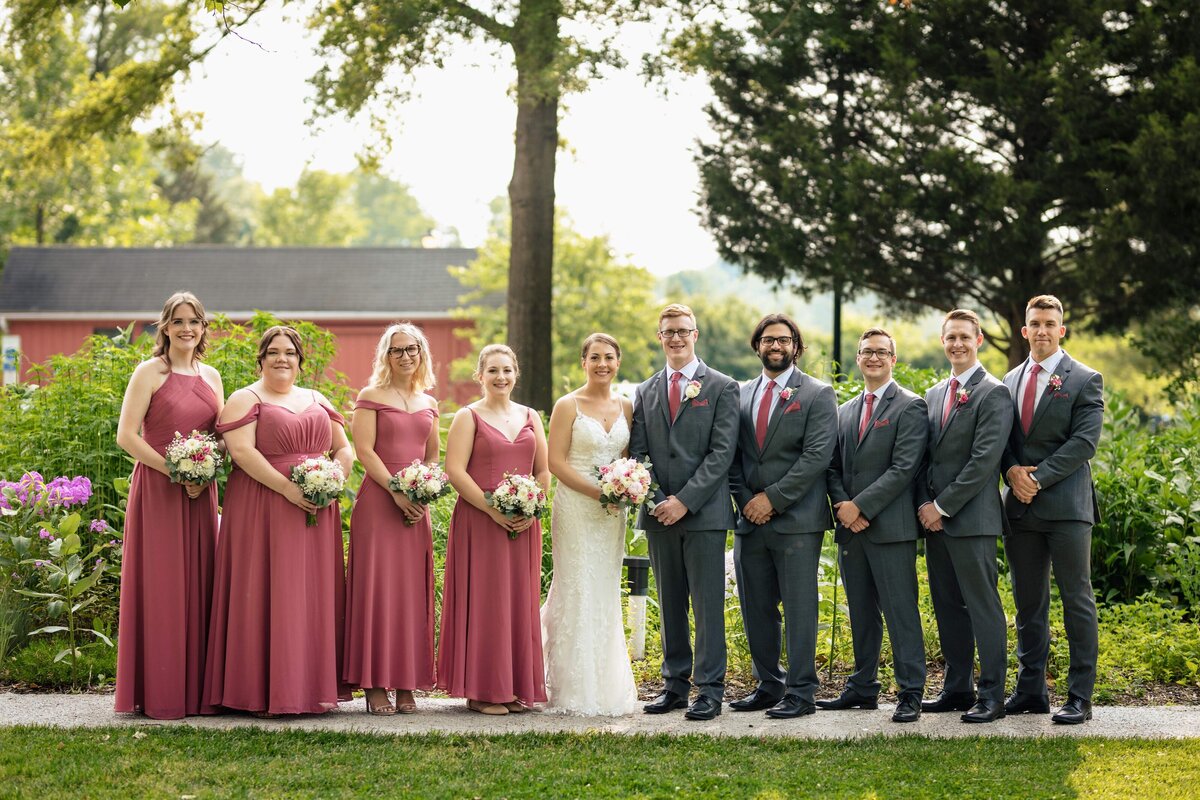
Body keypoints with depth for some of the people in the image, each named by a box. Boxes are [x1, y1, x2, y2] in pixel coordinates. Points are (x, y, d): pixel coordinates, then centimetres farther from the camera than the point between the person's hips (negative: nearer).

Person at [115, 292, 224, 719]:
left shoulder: (211, 376, 13)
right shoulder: (150, 372, -4)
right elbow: (126, 435, -10)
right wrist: (176, 472, -15)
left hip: (200, 493, 5)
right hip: (157, 490, -5)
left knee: (198, 584, 6)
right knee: (160, 586, -4)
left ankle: (196, 688, 13)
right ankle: (159, 695, 1)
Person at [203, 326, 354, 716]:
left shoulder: (317, 401, 17)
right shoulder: (245, 400, 0)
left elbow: (344, 449, 18)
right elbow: (241, 451, -13)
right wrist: (287, 487, -20)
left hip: (317, 510, 5)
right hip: (262, 513, -5)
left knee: (313, 598, 5)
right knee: (266, 596, -6)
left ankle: (313, 687, 9)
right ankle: (265, 692, -4)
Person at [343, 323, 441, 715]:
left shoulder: (428, 404, 16)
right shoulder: (371, 397, 0)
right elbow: (365, 450, -8)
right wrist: (396, 492, -16)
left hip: (417, 504, 5)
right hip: (378, 501, -5)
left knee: (413, 591, 4)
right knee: (377, 589, -6)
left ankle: (406, 686, 7)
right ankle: (374, 686, -3)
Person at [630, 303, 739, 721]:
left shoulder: (722, 388, 0)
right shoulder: (645, 392, 14)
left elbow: (721, 452, -7)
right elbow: (637, 453, 9)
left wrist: (685, 500, -14)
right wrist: (656, 500, -8)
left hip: (704, 513, -4)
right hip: (659, 514, 4)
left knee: (707, 604, -2)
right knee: (669, 604, 9)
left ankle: (710, 690, 2)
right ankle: (675, 685, 15)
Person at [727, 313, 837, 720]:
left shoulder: (817, 394, -1)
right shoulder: (741, 394, 14)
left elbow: (817, 456, -10)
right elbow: (733, 456, 14)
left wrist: (772, 498, -13)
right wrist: (745, 500, -2)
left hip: (796, 520, -5)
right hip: (750, 519, 5)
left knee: (799, 609, -4)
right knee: (756, 609, 9)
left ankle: (800, 693, 0)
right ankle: (768, 686, 19)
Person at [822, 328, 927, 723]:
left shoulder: (910, 407, -3)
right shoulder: (845, 411, 18)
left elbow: (904, 468, -12)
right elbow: (833, 467, 15)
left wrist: (861, 506, -15)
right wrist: (843, 507, -4)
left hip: (890, 526, -6)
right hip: (850, 527, 6)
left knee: (900, 609, -6)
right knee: (861, 612, 12)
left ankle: (910, 693, -4)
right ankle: (863, 687, 18)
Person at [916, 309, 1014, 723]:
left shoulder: (993, 393, -7)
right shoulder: (933, 395, 17)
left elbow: (984, 460, -15)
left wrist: (942, 506, -14)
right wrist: (925, 504, 1)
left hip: (971, 518, -8)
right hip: (935, 518, 8)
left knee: (982, 607, -5)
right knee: (947, 607, 11)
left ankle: (992, 696, -2)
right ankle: (958, 688, 17)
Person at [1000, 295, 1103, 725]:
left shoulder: (1085, 380, -1)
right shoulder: (1010, 380, 15)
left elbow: (1084, 441, -10)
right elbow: (1001, 438, 14)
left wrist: (1038, 478, -15)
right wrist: (1013, 471, -6)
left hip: (1066, 505, -5)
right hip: (1020, 506, 5)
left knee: (1077, 600, -3)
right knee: (1028, 603, 9)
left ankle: (1080, 697, 0)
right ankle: (1030, 690, 15)